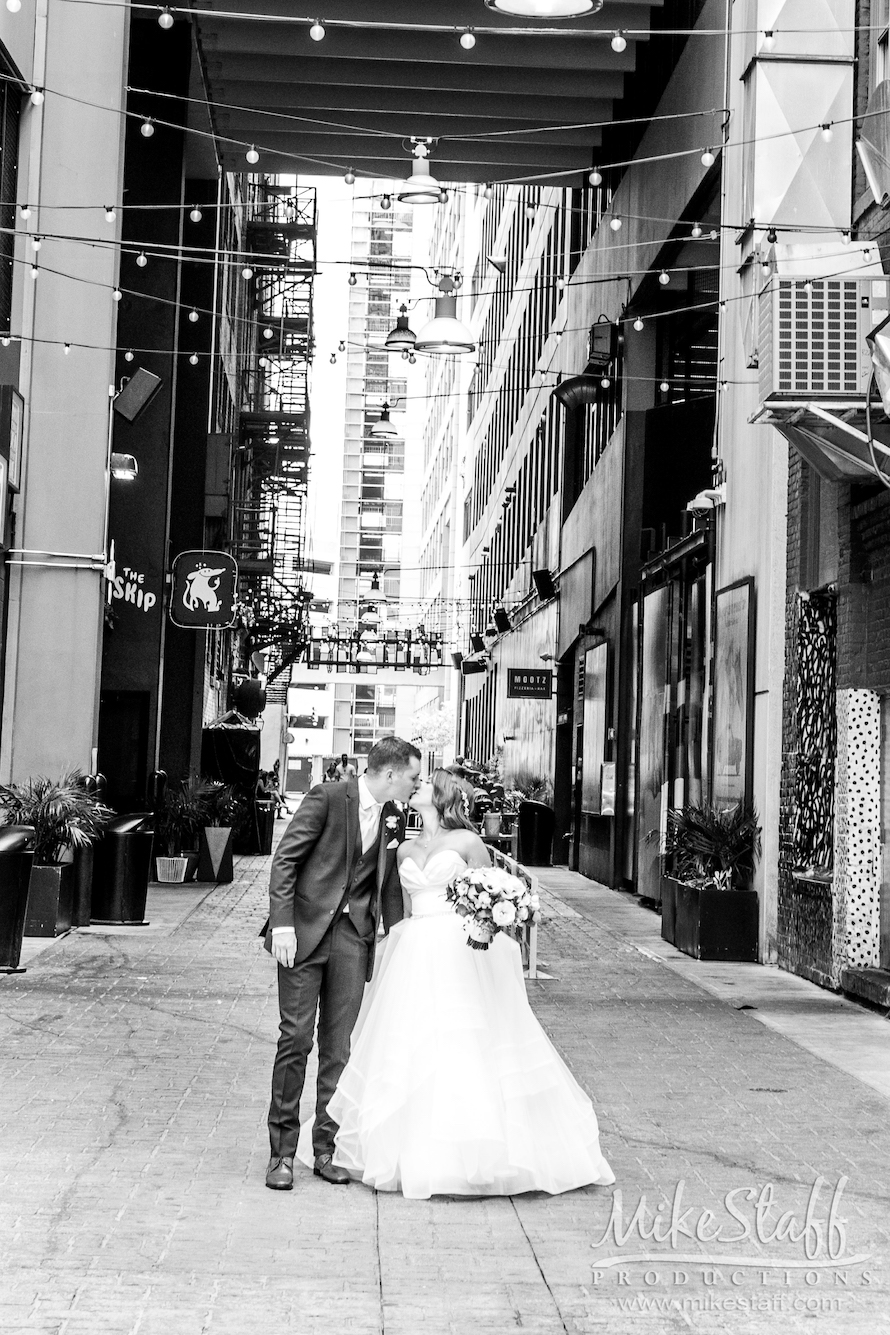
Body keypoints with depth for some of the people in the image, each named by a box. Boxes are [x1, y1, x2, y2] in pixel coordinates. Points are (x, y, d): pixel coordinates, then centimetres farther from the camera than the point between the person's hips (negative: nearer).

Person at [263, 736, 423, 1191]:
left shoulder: (394, 817, 8)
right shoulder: (327, 797, -9)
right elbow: (285, 859, -10)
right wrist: (282, 924, -17)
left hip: (354, 936, 5)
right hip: (304, 931, -5)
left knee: (338, 1046, 5)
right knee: (295, 1038, -4)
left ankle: (325, 1149, 14)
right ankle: (282, 1151, 5)